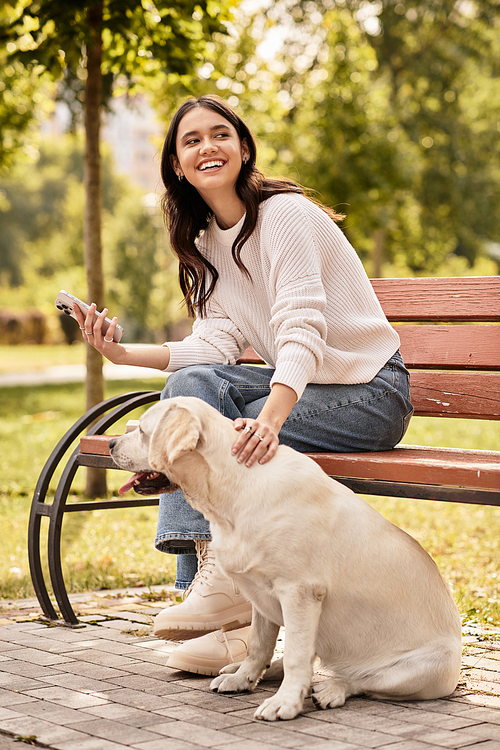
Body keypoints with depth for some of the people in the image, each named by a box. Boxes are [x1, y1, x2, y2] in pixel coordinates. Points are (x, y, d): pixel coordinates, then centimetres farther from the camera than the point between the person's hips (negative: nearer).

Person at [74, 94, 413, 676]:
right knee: (192, 383, -19)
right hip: (297, 386, 7)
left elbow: (303, 332, -29)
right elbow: (216, 343, -2)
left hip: (369, 392, -7)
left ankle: (227, 584, -13)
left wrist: (269, 419, -46)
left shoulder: (284, 214, -16)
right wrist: (123, 353, -14)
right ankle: (209, 575, -22)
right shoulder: (206, 242, 9)